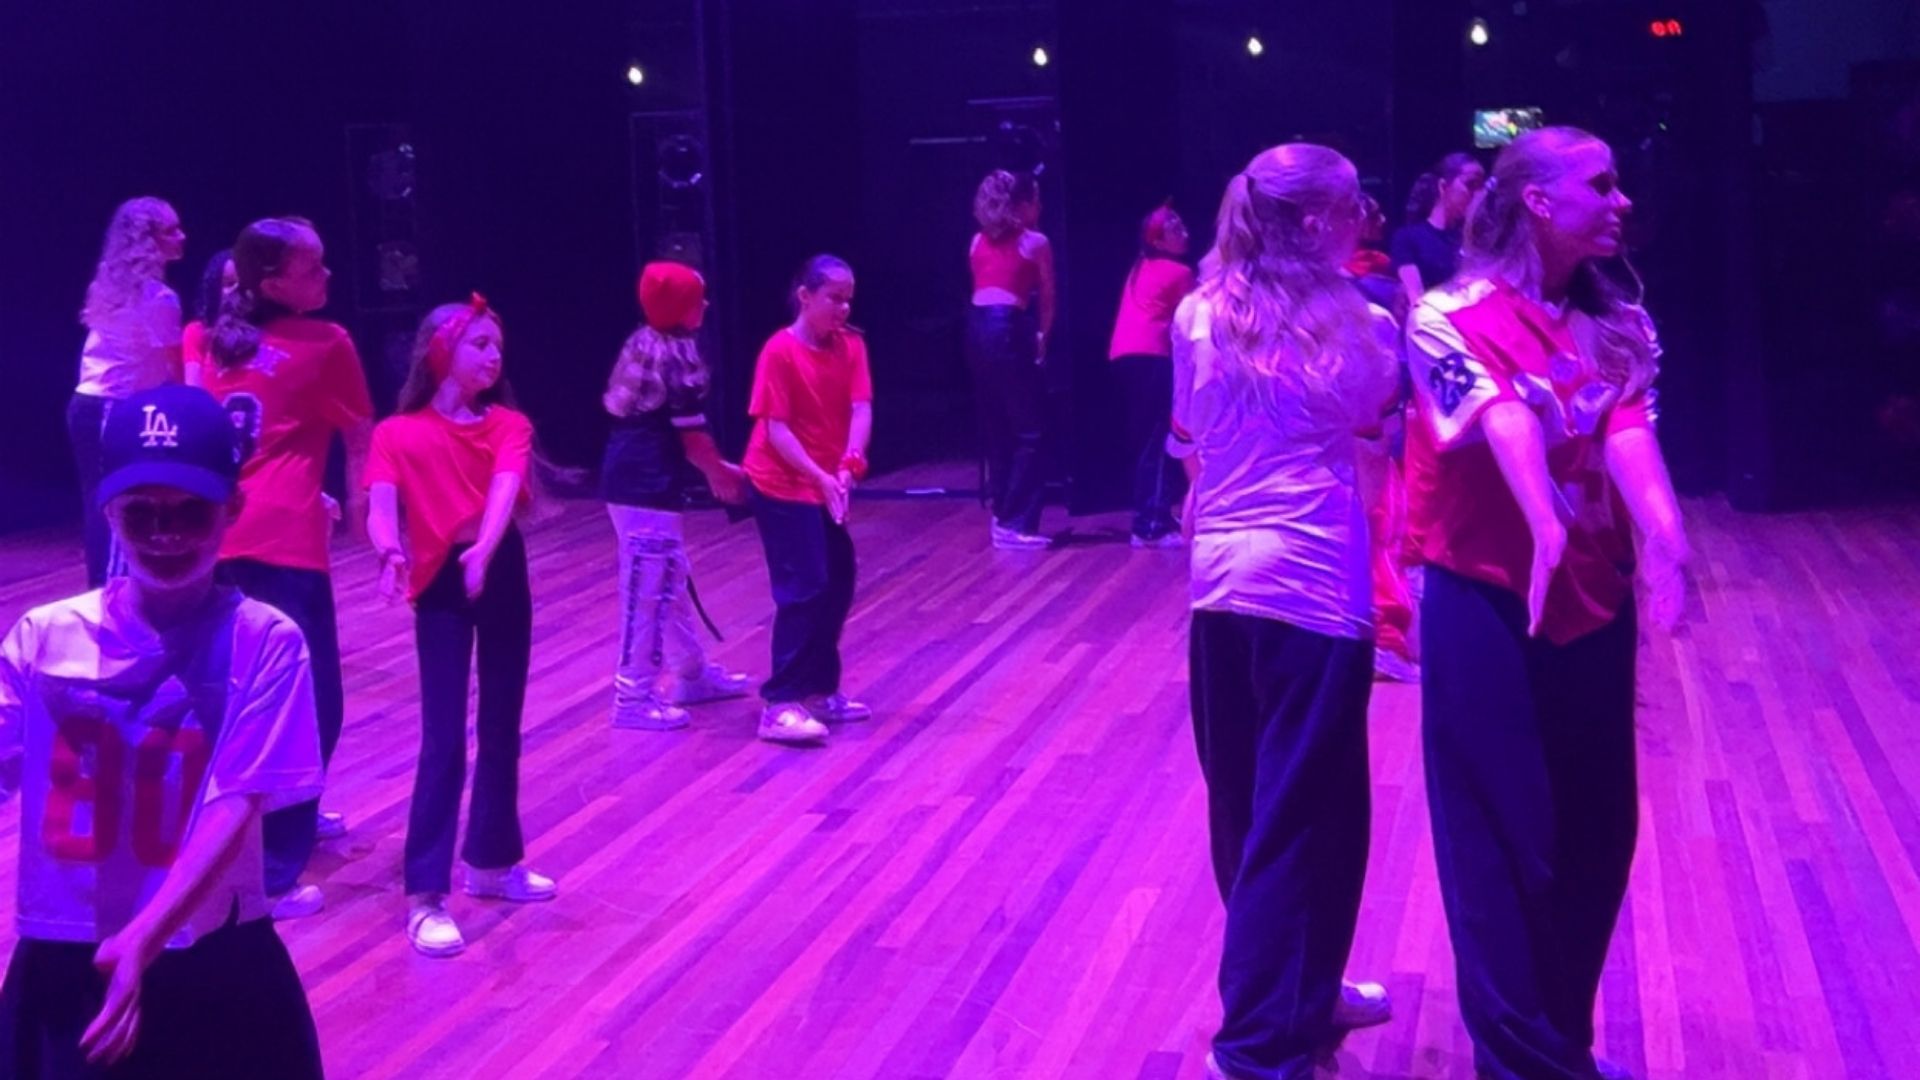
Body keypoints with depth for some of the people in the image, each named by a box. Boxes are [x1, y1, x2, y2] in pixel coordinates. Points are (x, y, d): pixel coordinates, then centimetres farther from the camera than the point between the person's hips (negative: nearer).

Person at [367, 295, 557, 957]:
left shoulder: (509, 425, 4)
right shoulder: (398, 434, -2)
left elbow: (505, 490, -15)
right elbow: (381, 507, -16)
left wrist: (483, 549, -34)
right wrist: (390, 550, -39)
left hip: (503, 576, 4)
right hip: (440, 586, -4)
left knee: (501, 728, 13)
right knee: (444, 738, -8)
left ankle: (491, 862, 30)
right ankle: (426, 896, -4)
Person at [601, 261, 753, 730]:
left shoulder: (644, 343, 11)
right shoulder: (677, 356, -16)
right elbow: (692, 434, -13)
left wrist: (716, 468, 22)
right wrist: (721, 474, 4)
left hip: (631, 476, 10)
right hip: (646, 483, -10)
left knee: (673, 577, 20)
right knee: (648, 588, -4)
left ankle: (692, 673, 32)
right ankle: (634, 696, 1)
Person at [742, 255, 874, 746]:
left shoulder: (851, 346, 1)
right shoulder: (780, 352, -16)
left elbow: (861, 408, -9)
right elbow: (775, 428, -19)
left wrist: (848, 466, -25)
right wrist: (820, 477, -26)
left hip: (825, 484, 7)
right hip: (781, 487, -7)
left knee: (837, 584, 11)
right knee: (804, 588, -13)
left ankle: (819, 690, 23)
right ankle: (780, 705, -13)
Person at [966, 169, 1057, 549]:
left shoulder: (979, 242, 18)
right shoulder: (1035, 243, 2)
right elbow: (1046, 301, 6)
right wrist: (1042, 339, 18)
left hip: (977, 328, 7)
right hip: (1008, 329, -7)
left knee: (995, 429, 15)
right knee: (1026, 431, 0)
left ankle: (1003, 515, 21)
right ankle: (1015, 524, -3)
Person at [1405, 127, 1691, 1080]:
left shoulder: (1616, 327, 7)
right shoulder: (1454, 318, -9)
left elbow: (1629, 430, -12)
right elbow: (1504, 420, -28)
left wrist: (1662, 533, -32)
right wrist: (1545, 525, -45)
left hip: (1593, 599, 6)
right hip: (1486, 604, -6)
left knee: (1595, 833, 12)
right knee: (1504, 839, 1)